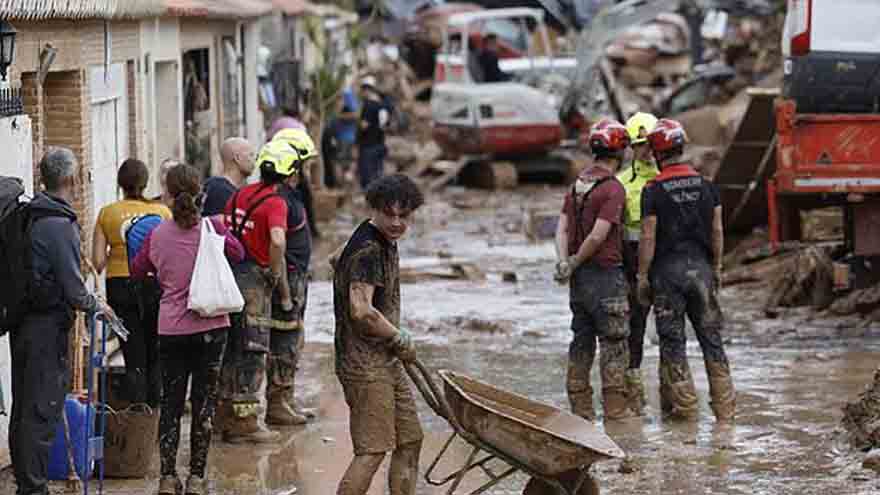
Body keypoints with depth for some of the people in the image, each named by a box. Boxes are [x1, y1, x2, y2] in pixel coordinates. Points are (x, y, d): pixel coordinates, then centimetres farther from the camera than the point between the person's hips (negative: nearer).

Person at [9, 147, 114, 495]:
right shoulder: (61, 225, -16)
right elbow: (73, 290, -18)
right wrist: (96, 306, 1)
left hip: (21, 321, 8)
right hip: (48, 326, -8)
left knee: (22, 408, 15)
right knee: (43, 411, -3)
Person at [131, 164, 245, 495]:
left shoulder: (157, 235, -2)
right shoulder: (212, 228, -7)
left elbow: (137, 271, 11)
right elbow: (238, 254, 10)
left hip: (171, 329, 1)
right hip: (210, 327, -1)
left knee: (170, 404, 9)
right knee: (204, 403, 6)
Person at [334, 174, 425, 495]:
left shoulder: (388, 242, 13)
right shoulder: (367, 250, -19)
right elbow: (361, 311, -29)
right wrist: (401, 339, -14)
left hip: (386, 361, 10)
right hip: (365, 363, -10)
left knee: (410, 440, 14)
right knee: (372, 451, -10)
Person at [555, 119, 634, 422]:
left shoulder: (578, 184, 11)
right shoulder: (613, 189, -15)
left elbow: (562, 227, 5)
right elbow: (598, 235, -20)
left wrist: (564, 261, -6)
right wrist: (575, 262, -9)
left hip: (580, 277, 8)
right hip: (606, 274, -8)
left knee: (582, 340, 12)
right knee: (614, 342, -1)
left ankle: (580, 406, 15)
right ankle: (614, 407, 0)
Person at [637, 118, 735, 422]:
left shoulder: (653, 190, -9)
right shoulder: (706, 185, 4)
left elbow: (648, 238, -10)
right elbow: (717, 231, 6)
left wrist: (642, 276, -2)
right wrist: (716, 267, 16)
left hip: (667, 270, -4)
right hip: (700, 267, 4)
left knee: (672, 340, 4)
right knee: (711, 337, 8)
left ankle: (684, 406, 4)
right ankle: (725, 406, 7)